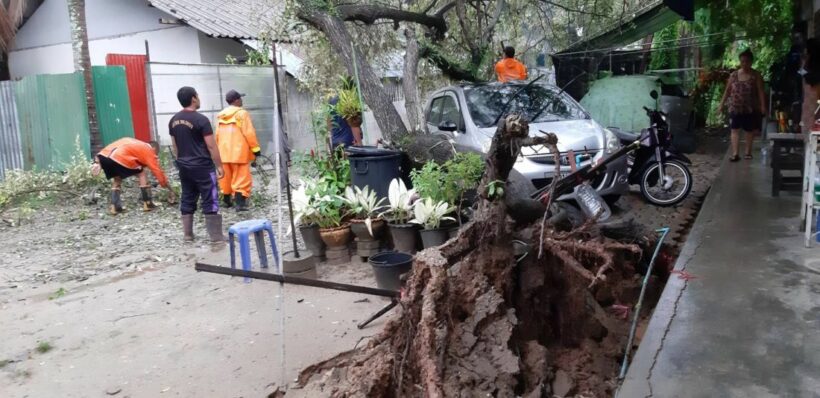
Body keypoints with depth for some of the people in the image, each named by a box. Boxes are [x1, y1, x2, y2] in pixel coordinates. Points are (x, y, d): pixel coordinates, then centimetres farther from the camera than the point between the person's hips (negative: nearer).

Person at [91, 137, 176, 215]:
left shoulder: (134, 143, 37)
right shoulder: (148, 150, 17)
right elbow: (157, 170, 18)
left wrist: (98, 162, 25)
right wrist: (168, 187, 27)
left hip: (102, 155, 7)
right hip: (119, 158, -7)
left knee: (117, 178, 31)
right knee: (142, 173, 14)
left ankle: (114, 207, 21)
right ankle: (147, 204, 17)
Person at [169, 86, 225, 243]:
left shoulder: (173, 121, 8)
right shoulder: (201, 119, -15)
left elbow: (175, 146, 15)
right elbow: (211, 146, -14)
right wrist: (219, 166, -8)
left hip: (184, 167, 7)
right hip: (202, 167, -7)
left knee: (187, 200, 13)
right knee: (210, 201, -2)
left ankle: (188, 234, 19)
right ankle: (216, 236, 0)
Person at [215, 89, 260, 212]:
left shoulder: (220, 116, 12)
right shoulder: (242, 113, -9)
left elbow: (217, 135, 15)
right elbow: (249, 133, -13)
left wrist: (219, 150, 23)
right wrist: (255, 148, -7)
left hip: (224, 152, 7)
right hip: (239, 151, -7)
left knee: (226, 177, 16)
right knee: (241, 178, -5)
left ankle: (227, 200, 27)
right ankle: (240, 203, -11)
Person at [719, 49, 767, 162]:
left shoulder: (756, 75, -2)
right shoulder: (733, 75, 4)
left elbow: (760, 92, -6)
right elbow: (727, 90, 9)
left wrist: (763, 106, -14)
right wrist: (722, 104, 6)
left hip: (750, 108, -1)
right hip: (735, 107, 1)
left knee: (750, 130, 10)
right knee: (735, 130, -7)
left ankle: (748, 152, 23)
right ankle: (735, 153, -9)